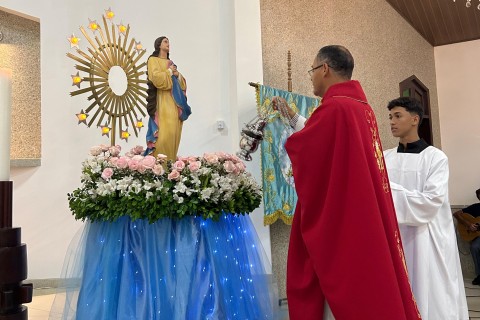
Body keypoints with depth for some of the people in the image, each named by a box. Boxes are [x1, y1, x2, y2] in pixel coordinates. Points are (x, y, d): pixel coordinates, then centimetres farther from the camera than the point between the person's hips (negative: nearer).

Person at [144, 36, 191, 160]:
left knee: (174, 132, 1)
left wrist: (178, 75, 1)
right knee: (164, 132, -17)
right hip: (163, 101, -7)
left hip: (175, 101, 7)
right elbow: (156, 78, -13)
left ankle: (171, 161, 5)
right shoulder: (153, 60, 4)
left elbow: (182, 83, 21)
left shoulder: (171, 62, 24)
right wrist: (169, 71, -2)